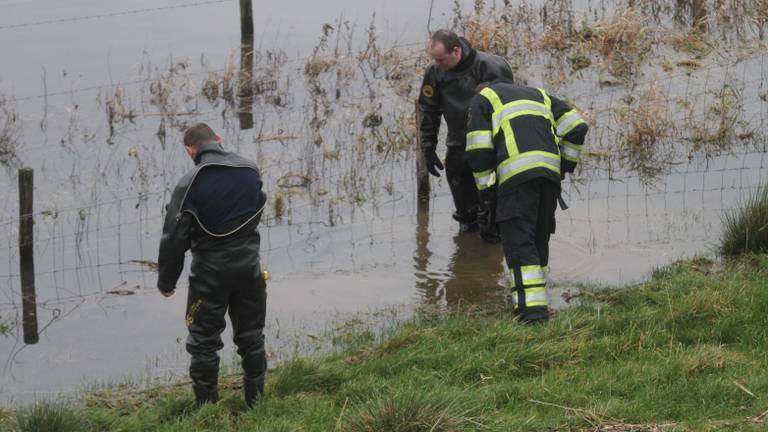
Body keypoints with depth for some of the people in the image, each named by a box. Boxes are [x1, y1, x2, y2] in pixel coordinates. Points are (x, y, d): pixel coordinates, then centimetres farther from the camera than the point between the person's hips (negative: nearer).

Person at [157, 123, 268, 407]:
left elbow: (174, 237, -12)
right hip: (248, 265, 5)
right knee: (251, 337, 17)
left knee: (204, 341, 7)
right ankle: (256, 402, 25)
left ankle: (207, 407, 10)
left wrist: (166, 281, -2)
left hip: (210, 270, -4)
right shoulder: (250, 170, -1)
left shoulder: (190, 184, -16)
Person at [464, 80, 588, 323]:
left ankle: (532, 307, -18)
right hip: (549, 172, 5)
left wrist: (487, 196, 9)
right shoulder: (538, 95, 33)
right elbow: (576, 128, 18)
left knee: (518, 242, -7)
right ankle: (536, 302, 16)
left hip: (516, 175, -5)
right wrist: (564, 167, 21)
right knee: (539, 239, 16)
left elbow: (479, 153, 6)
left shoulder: (482, 100, 20)